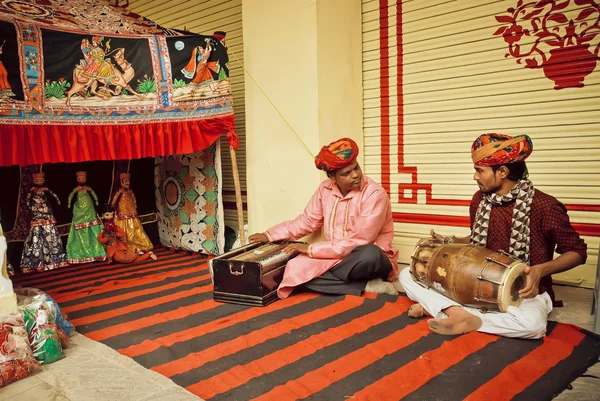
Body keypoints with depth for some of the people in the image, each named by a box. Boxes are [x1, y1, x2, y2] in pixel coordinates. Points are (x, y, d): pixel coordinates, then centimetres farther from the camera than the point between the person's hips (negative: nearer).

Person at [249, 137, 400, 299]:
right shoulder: (325, 189, 1)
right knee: (295, 270, -20)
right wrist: (269, 235, 8)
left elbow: (358, 242, -22)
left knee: (369, 255, -41)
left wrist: (311, 249, -20)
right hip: (335, 257, 6)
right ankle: (368, 286, -17)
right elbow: (308, 220, 13)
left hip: (369, 259, -6)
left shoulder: (375, 194, -17)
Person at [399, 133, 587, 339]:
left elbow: (577, 251, -7)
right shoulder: (479, 200, 0)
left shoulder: (544, 206, -16)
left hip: (525, 291, -4)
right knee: (408, 274, -7)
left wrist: (540, 270, -25)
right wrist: (449, 242, -1)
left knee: (532, 324, -42)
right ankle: (456, 311, -29)